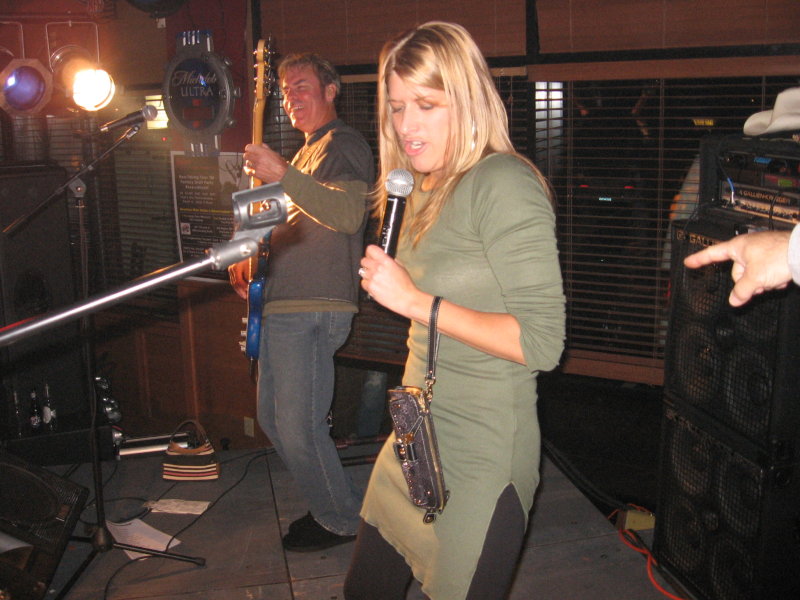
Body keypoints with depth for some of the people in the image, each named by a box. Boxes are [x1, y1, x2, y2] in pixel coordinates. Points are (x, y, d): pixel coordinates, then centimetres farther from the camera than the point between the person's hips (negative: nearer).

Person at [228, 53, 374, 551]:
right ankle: (328, 505, 29)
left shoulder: (344, 145, -7)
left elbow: (349, 214, -28)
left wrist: (282, 175, -36)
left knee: (298, 428, -8)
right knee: (274, 421, 15)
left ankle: (344, 520, 13)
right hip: (278, 306, 10)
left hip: (312, 309, -10)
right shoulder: (307, 153, 24)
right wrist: (251, 260, 16)